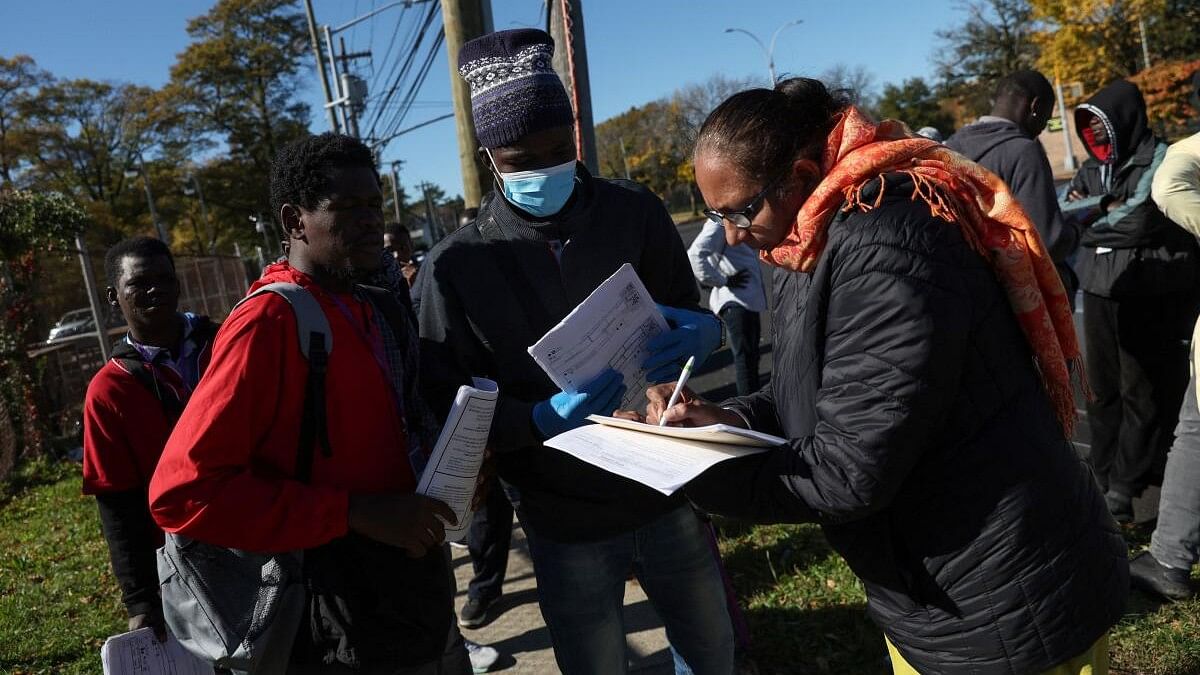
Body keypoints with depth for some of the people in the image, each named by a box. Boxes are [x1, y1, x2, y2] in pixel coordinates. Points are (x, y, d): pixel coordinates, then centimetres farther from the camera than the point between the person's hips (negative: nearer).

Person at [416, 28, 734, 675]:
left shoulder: (634, 212, -5)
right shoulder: (454, 266, -10)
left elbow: (690, 312, 7)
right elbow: (446, 406, -8)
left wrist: (704, 330, -18)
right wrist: (543, 419, -26)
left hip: (670, 495, 3)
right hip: (567, 526, -2)